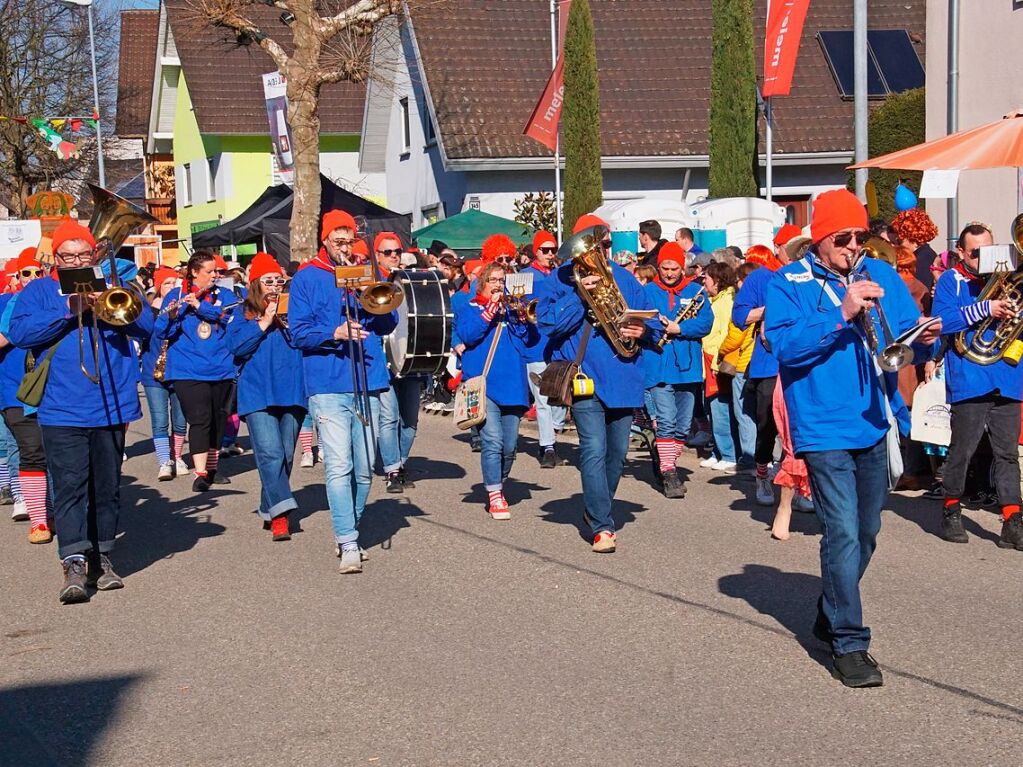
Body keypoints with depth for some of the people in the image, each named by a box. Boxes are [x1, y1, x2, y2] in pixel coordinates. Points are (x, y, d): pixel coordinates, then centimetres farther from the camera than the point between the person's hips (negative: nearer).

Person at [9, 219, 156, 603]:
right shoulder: (37, 291, 9)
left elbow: (146, 325, 1)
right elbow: (19, 332, -7)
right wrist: (68, 309, -14)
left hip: (111, 408, 2)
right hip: (61, 410, -2)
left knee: (107, 488, 9)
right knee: (69, 486, -11)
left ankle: (101, 558, 21)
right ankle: (74, 565, -14)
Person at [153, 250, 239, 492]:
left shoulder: (224, 295, 12)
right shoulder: (175, 296, 5)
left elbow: (236, 316, -8)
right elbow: (159, 334, 1)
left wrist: (200, 306, -18)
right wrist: (171, 316, -20)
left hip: (222, 369, 3)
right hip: (188, 370, -3)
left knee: (218, 420, 10)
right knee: (200, 419, -14)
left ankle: (212, 467, 25)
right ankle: (200, 473, -16)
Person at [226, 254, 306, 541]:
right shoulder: (242, 313, 9)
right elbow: (236, 346, -5)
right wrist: (264, 322, -9)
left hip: (292, 392, 3)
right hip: (258, 394, -3)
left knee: (286, 455, 6)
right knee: (270, 453, -16)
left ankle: (270, 509, 20)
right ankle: (280, 513, -19)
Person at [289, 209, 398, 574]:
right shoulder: (307, 278, 5)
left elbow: (389, 324, 10)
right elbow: (298, 331, -1)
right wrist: (334, 333, -19)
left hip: (368, 384, 4)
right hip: (328, 386, -4)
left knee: (364, 468, 8)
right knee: (339, 467, -13)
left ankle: (349, 533, 23)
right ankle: (348, 545, -13)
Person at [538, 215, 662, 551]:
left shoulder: (624, 278, 12)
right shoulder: (561, 279, 1)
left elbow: (653, 322, 12)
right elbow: (546, 323, -11)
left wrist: (643, 330, -11)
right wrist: (578, 294, -19)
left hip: (623, 377, 5)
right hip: (584, 376, -4)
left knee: (617, 452, 13)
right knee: (594, 450, -15)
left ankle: (597, 508, 33)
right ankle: (602, 526, -13)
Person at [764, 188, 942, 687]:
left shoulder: (881, 275, 11)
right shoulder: (789, 284, -3)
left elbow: (907, 337, 9)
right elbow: (785, 345, -16)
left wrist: (924, 339, -14)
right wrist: (841, 314, -24)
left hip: (877, 425, 6)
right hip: (826, 428, -6)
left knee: (865, 534, 16)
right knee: (843, 534, -11)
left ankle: (831, 618, 35)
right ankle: (850, 645, -4)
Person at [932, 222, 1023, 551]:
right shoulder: (951, 281, 2)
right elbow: (943, 321, -14)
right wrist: (985, 309, -20)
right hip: (969, 381, -4)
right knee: (961, 450, 1)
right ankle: (951, 510, 19)